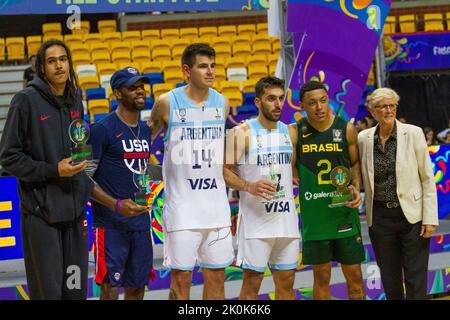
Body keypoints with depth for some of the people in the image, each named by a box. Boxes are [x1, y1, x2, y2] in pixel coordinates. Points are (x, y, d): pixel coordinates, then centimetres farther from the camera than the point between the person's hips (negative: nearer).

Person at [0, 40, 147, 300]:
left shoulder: (75, 102, 12)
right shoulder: (27, 100, -7)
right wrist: (53, 170, -16)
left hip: (75, 210, 6)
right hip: (41, 212, -6)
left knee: (76, 289, 9)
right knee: (48, 291, -4)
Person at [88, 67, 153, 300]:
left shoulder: (145, 130, 13)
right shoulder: (102, 128, -10)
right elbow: (86, 176, -14)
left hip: (140, 222, 7)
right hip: (111, 225, -7)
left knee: (137, 286, 12)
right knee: (110, 286, -6)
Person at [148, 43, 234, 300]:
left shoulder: (222, 103, 7)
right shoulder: (168, 103, -5)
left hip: (216, 206, 4)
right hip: (182, 207, -4)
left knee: (216, 276, 8)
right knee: (181, 278, -1)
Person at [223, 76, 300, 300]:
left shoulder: (290, 133, 10)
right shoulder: (241, 133, -7)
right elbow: (225, 171, -10)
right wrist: (248, 186, -24)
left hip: (286, 220, 5)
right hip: (255, 220, -5)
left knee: (286, 282, 9)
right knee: (252, 282, -2)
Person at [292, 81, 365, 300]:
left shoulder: (346, 129, -2)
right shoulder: (295, 132, -4)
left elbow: (355, 163, 10)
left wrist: (356, 188, -6)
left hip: (344, 210, 0)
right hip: (314, 214, 0)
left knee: (354, 274, 4)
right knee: (321, 276, 8)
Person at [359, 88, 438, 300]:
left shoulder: (413, 133, -5)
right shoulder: (363, 138, 2)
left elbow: (428, 178, -4)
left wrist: (430, 218, -8)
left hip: (412, 216, -2)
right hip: (380, 217, 3)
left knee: (416, 281, 0)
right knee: (389, 278, 11)